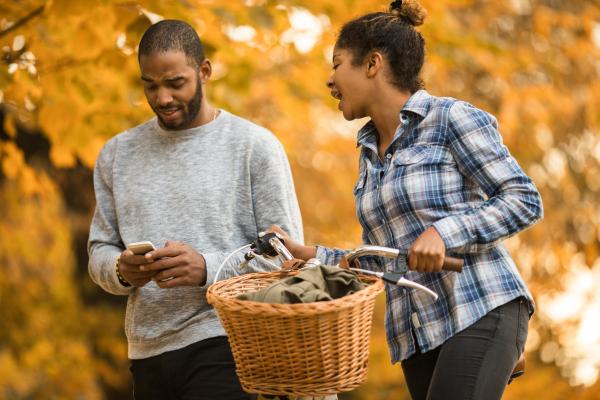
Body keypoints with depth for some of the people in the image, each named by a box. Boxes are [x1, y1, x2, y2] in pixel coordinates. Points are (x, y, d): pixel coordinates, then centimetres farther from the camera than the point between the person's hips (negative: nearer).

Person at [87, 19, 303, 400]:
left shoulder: (255, 146, 0)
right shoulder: (117, 155, 12)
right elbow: (99, 251, 14)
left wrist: (208, 269, -18)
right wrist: (121, 270, -10)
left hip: (223, 348, -4)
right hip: (148, 356, 4)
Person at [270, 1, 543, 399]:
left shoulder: (450, 118, -4)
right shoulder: (371, 153, 18)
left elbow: (525, 200, -7)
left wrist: (445, 231, -18)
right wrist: (310, 256, 6)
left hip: (481, 311, -7)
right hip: (416, 334, 7)